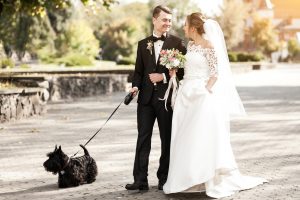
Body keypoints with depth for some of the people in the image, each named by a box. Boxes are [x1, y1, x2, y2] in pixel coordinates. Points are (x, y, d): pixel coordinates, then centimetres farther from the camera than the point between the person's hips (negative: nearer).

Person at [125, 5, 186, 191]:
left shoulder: (177, 43, 2)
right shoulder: (143, 44, 12)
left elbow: (183, 70, -2)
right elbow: (139, 71, 12)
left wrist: (165, 76, -14)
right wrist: (136, 86, -6)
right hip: (146, 97, 3)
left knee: (167, 139, 6)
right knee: (143, 138, -1)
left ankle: (164, 179, 16)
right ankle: (140, 179, 0)